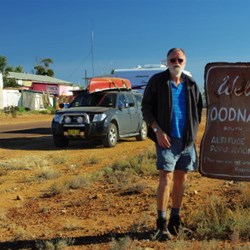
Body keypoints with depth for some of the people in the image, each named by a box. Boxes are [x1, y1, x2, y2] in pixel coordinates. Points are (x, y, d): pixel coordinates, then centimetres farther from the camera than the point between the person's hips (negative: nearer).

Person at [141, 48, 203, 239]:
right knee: (166, 178, -9)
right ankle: (161, 221, -1)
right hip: (166, 138, -4)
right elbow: (146, 107, -3)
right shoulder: (157, 81, -1)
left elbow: (199, 108, 18)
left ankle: (175, 217, 23)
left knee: (181, 179, 10)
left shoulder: (191, 84, 10)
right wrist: (157, 130, -13)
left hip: (187, 139, 4)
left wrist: (194, 130, 5)